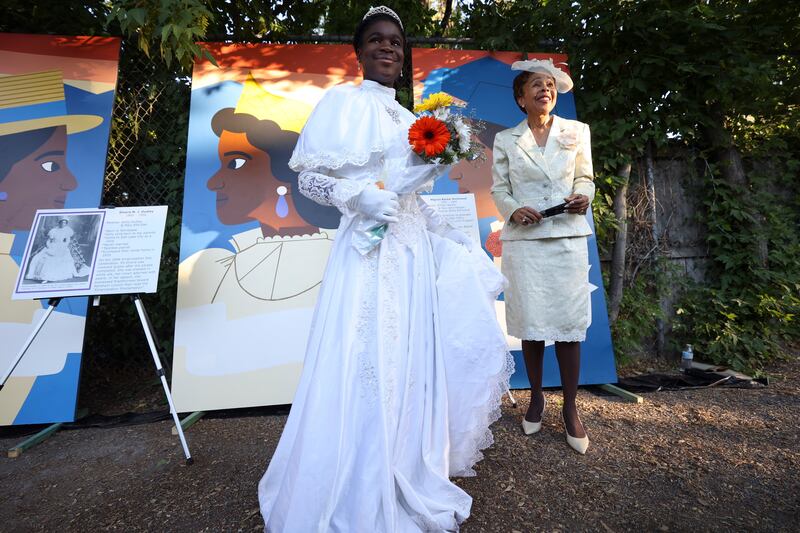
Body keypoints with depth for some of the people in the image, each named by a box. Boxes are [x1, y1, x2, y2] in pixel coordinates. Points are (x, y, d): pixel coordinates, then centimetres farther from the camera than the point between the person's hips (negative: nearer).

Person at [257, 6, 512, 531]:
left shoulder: (409, 118, 21)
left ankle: (408, 481, 36)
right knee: (368, 369, -3)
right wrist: (358, 195, -21)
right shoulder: (345, 101, 2)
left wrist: (456, 238, 15)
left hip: (415, 251, 7)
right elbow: (308, 178, -4)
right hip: (371, 252, -7)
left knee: (411, 363, 12)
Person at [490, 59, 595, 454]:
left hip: (568, 237, 1)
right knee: (530, 323, 3)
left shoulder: (577, 132, 13)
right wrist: (513, 210, -12)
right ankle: (536, 398, 23)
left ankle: (570, 408, 16)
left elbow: (585, 177, 17)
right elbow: (498, 188, 8)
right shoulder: (505, 140, 10)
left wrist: (584, 196, -5)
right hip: (523, 241, 0)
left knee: (569, 322, 0)